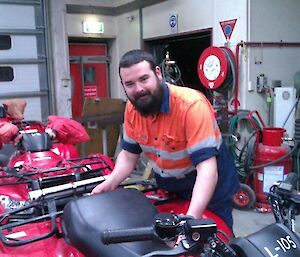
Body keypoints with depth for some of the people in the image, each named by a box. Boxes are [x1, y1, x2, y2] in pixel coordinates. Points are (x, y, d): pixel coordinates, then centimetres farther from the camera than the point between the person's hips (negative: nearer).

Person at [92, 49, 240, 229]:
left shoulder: (192, 105, -31)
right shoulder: (132, 108, -10)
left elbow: (207, 167, -37)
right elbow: (129, 155, 1)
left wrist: (192, 217, -48)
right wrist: (110, 184, -15)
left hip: (208, 190, -5)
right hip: (167, 189, 5)